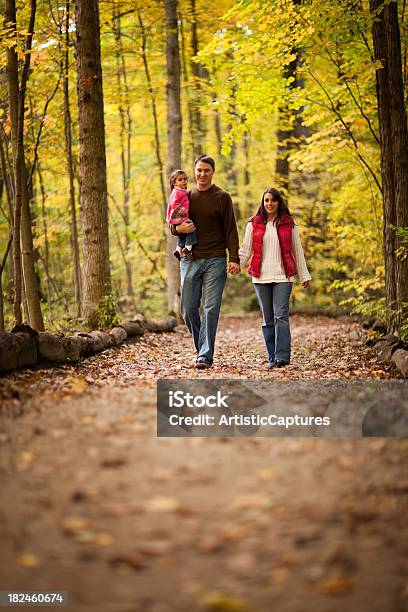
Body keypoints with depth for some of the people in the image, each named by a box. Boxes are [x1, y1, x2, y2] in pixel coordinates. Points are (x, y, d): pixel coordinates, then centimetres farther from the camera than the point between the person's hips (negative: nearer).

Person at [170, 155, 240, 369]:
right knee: (188, 309, 4)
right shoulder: (186, 196, 12)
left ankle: (205, 355, -5)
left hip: (215, 261, -4)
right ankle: (202, 349, 21)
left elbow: (230, 230, -1)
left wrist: (234, 259, -11)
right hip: (190, 260, 4)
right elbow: (172, 225, 18)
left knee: (211, 309, -6)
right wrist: (178, 228, -7)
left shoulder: (222, 197, 2)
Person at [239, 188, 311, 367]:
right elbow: (245, 250, 8)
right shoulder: (254, 224, 8)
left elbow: (297, 251, 11)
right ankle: (272, 358, 11)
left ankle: (282, 357, -14)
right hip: (261, 277, 2)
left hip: (283, 276, -2)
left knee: (281, 316, -12)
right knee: (268, 318, 5)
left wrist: (304, 276, 10)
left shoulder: (288, 224, 7)